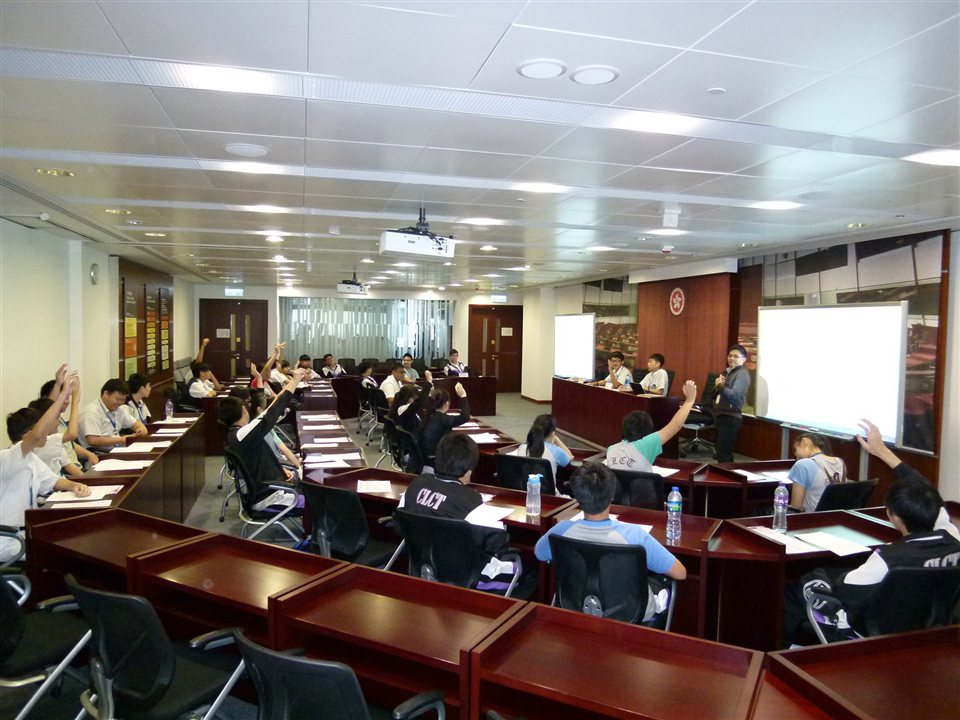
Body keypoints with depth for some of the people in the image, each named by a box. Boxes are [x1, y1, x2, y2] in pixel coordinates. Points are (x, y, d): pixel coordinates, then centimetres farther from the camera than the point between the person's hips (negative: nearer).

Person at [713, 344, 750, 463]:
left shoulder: (742, 374, -8)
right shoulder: (726, 372, 16)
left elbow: (734, 395, -21)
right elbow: (715, 395, 15)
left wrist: (720, 385, -11)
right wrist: (716, 386, -4)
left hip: (731, 418, -8)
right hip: (719, 416, 9)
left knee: (723, 455, -9)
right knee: (721, 453, 15)